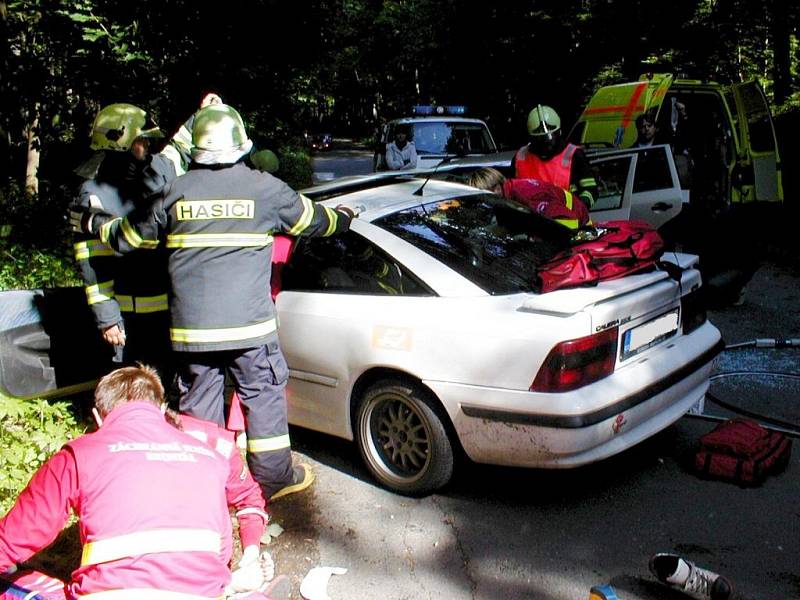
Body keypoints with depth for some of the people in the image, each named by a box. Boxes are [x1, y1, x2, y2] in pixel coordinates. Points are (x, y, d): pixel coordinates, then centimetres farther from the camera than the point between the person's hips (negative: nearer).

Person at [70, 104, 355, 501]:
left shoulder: (177, 191, 0)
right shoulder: (266, 189, -2)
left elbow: (129, 237, 10)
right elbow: (311, 219, 13)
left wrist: (93, 223, 31)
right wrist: (343, 218, 35)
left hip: (191, 326, 2)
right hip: (250, 323, -1)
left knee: (198, 402, 13)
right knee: (262, 395, 12)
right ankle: (274, 477, 23)